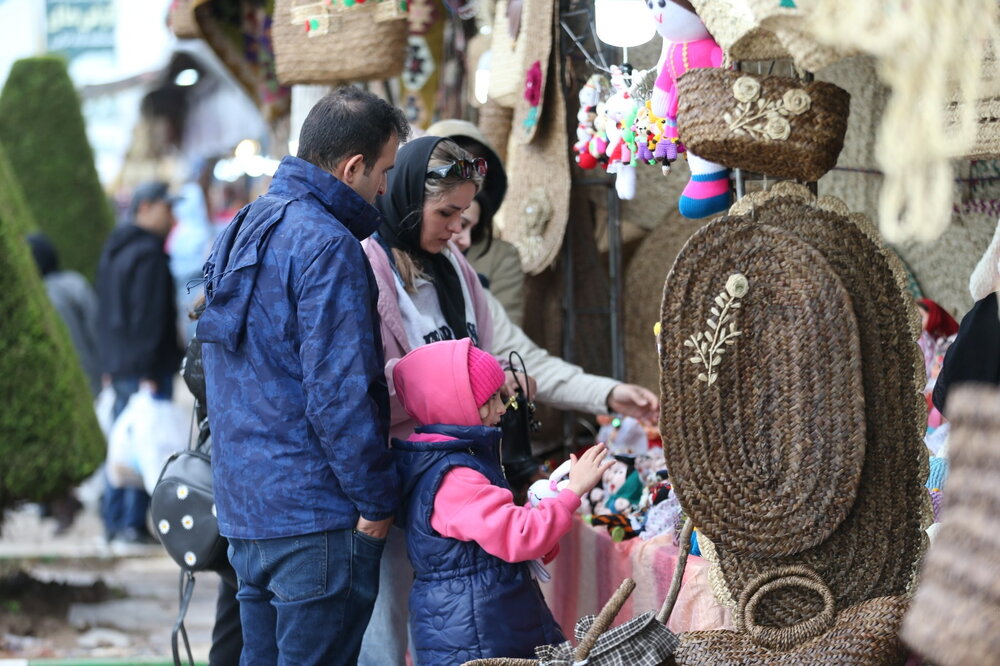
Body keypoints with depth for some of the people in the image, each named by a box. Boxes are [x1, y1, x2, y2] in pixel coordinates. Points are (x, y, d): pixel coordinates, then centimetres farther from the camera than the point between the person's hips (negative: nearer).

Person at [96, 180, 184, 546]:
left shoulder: (114, 250, 16)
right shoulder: (148, 254, -15)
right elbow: (148, 317, -19)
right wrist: (149, 371, -19)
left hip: (119, 365, 10)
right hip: (145, 365, -10)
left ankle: (113, 521, 17)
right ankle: (133, 524, -7)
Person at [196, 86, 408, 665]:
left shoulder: (240, 232, 14)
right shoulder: (327, 247, -16)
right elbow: (339, 394, -21)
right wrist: (377, 499, -11)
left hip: (244, 509, 9)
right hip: (316, 516, -9)